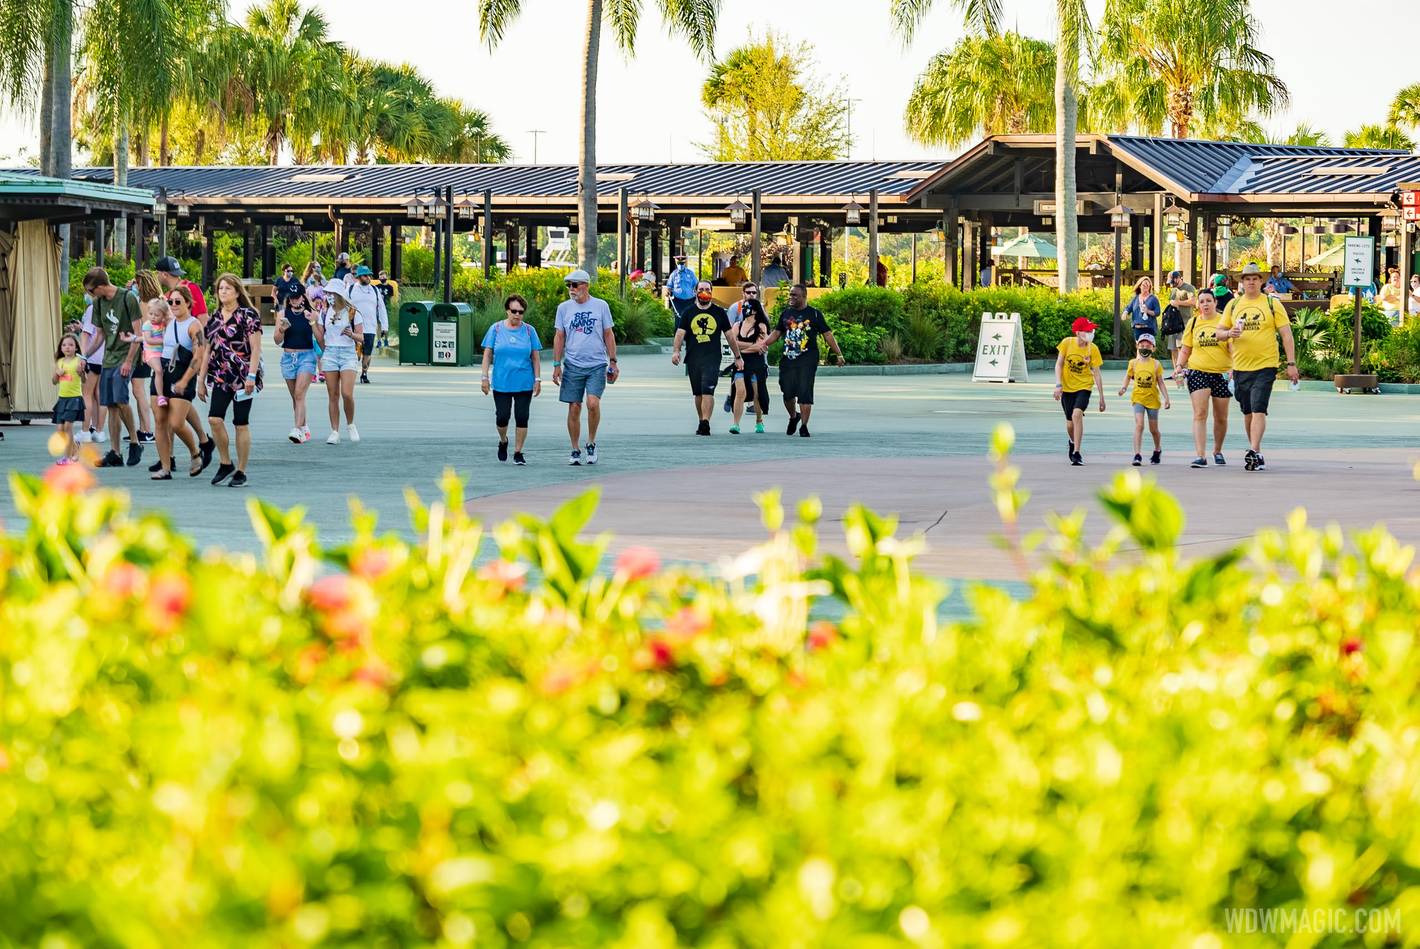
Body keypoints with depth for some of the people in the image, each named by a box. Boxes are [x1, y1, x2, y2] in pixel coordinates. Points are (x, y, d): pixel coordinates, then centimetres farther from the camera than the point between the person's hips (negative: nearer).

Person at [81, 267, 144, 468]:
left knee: (120, 399, -22)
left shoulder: (128, 299, -11)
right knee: (111, 405, 4)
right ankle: (114, 454, 6)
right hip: (108, 359, 7)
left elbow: (137, 333, -11)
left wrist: (128, 361, -15)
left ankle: (134, 442, -5)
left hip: (124, 357, -7)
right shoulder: (99, 303, 10)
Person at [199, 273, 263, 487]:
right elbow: (208, 351, 18)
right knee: (214, 419, -11)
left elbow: (256, 349, -9)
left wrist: (251, 376, -17)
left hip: (242, 377, -5)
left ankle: (241, 472, 7)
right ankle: (226, 464, 4)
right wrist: (201, 380, 15)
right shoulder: (214, 318, 13)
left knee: (241, 424, -1)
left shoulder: (248, 315, -4)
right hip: (220, 378, 5)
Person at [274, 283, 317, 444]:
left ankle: (298, 430, -23)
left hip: (306, 356, -4)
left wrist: (312, 322, -19)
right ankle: (305, 429, 23)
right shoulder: (283, 314, 5)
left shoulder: (311, 314, -1)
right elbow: (277, 341, 6)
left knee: (299, 394, -16)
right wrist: (282, 329, -15)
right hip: (288, 357, 4)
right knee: (295, 397, 10)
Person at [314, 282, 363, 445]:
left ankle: (350, 425, 7)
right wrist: (313, 324, 2)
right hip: (330, 353, 3)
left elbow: (361, 337, -1)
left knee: (347, 394, -16)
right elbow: (320, 338, 13)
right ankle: (335, 432, 5)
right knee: (333, 396, 1)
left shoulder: (352, 312, 0)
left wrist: (352, 335, -18)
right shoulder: (325, 313, 11)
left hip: (348, 353, -3)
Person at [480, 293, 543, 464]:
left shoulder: (529, 330, 5)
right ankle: (503, 441, 27)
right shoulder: (496, 329, 3)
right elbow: (487, 354, 4)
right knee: (502, 417, -3)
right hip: (501, 383, 0)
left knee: (522, 418, -2)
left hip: (524, 384, 1)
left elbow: (536, 357, 8)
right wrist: (485, 377, -2)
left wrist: (537, 379, 2)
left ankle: (518, 453, 8)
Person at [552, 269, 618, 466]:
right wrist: (557, 365, 4)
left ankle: (591, 443, 2)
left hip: (597, 365, -2)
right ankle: (575, 451, 13)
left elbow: (608, 335, 8)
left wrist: (613, 362, 4)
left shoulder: (601, 306, 2)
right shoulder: (564, 308, 6)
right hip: (573, 365, 2)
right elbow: (559, 337, 9)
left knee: (593, 403, -18)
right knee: (574, 408, 2)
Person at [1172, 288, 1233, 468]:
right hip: (1198, 372, 1)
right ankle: (1200, 456, -20)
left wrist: (1234, 368, -21)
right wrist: (1179, 366, -3)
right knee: (1200, 413, -14)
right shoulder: (1193, 322, 7)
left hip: (1221, 373, -1)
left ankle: (1217, 451, 32)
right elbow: (1185, 349, 14)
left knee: (1221, 417, 11)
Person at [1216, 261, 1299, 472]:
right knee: (1247, 412, 10)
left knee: (1259, 410, -16)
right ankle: (1257, 455, 21)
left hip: (1265, 366, -4)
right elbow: (1219, 332, 13)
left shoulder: (1272, 304, 1)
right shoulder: (1233, 305, 10)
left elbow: (1286, 334, 0)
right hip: (1240, 367, 4)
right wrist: (1229, 333, -11)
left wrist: (1291, 363, -6)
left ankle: (1254, 452, -24)